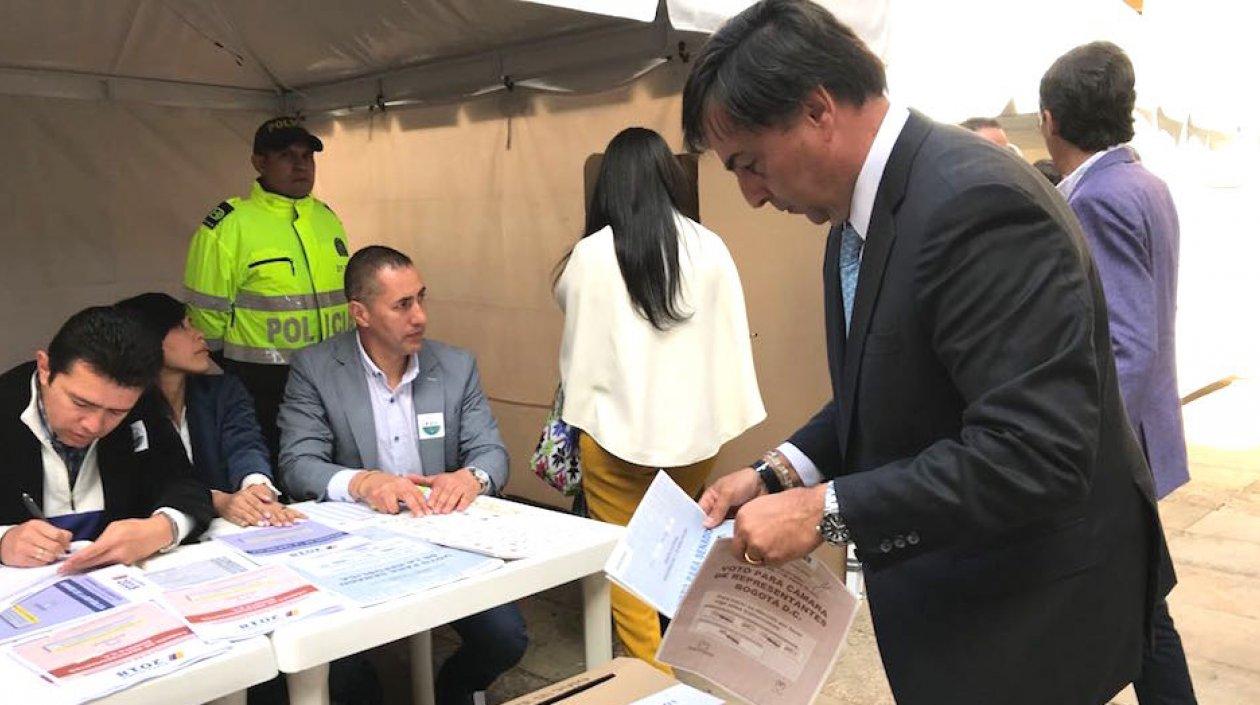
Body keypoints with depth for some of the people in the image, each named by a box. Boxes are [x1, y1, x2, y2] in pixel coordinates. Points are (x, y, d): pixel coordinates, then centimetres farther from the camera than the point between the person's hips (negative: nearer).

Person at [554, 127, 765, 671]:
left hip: (617, 428, -3)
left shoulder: (592, 253, -9)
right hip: (692, 426, 4)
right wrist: (727, 417, 10)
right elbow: (732, 338, 0)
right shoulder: (708, 248, -5)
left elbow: (574, 327, 4)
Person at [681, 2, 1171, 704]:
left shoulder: (976, 203, -27)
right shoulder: (860, 218, 3)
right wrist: (779, 473, -2)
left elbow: (1032, 455, -30)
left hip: (1028, 617, -8)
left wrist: (825, 510, -26)